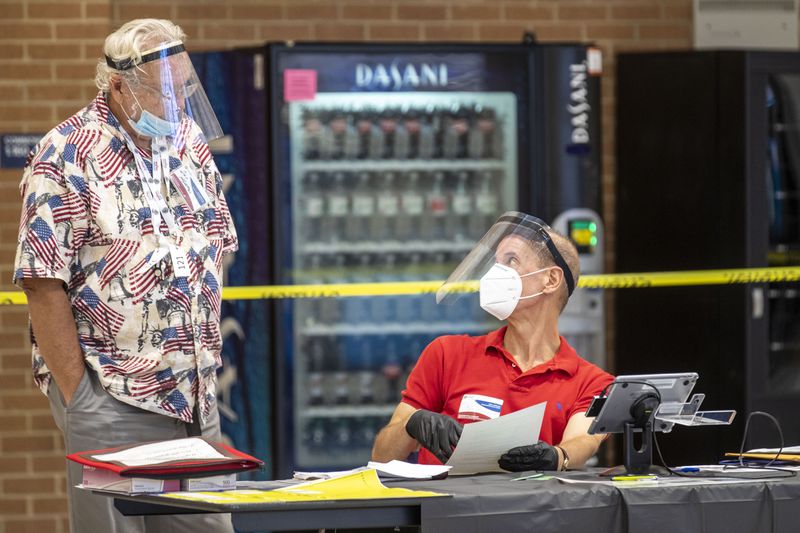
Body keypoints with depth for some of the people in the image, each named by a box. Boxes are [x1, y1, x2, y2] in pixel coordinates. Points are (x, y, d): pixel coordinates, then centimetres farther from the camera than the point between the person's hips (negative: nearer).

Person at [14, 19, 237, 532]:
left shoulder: (189, 141, 11)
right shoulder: (68, 157, -10)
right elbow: (44, 283, -13)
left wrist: (208, 363, 11)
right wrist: (77, 394, -15)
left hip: (195, 395, 6)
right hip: (112, 400, -6)